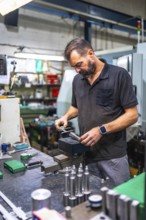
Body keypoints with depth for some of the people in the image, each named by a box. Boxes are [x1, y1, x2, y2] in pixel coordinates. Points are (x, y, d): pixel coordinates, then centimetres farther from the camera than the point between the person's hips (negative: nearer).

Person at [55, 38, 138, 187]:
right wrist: (66, 116, -1)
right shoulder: (77, 80, 7)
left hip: (113, 155, -4)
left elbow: (132, 115, -12)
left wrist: (102, 130, -21)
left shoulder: (119, 75, -10)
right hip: (85, 153, 4)